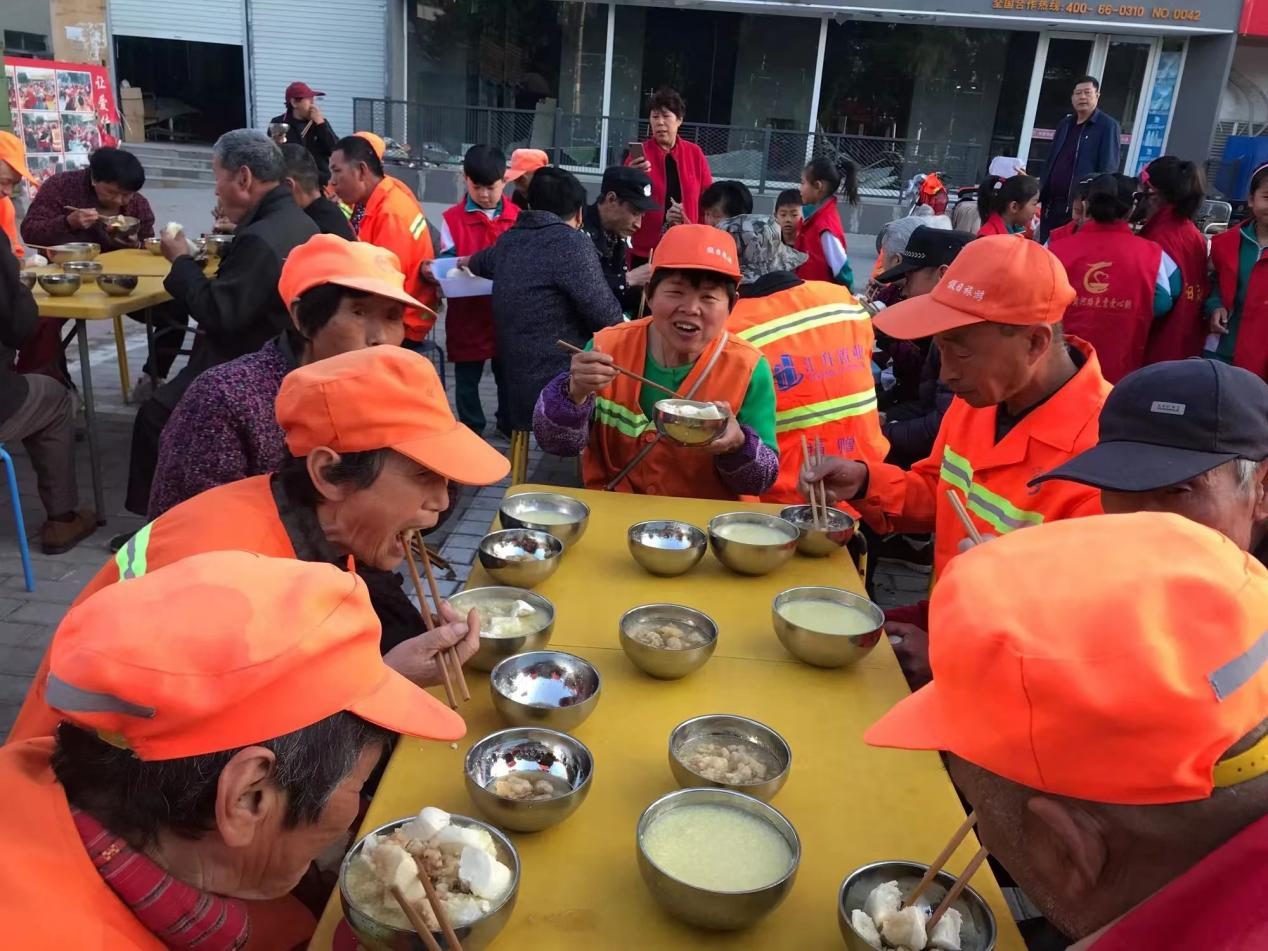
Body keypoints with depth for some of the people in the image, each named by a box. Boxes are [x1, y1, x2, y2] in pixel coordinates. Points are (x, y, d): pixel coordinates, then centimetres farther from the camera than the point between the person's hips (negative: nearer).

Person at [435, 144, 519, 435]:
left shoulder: (517, 217, 0)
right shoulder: (452, 218, -4)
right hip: (467, 314, -1)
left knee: (507, 373, 17)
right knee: (467, 378, 10)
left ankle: (509, 423, 35)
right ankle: (471, 430, 24)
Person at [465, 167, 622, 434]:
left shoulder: (508, 240, 14)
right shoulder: (571, 242, -13)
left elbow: (486, 261, 38)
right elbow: (605, 316, -19)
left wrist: (467, 261, 62)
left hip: (517, 386, 9)